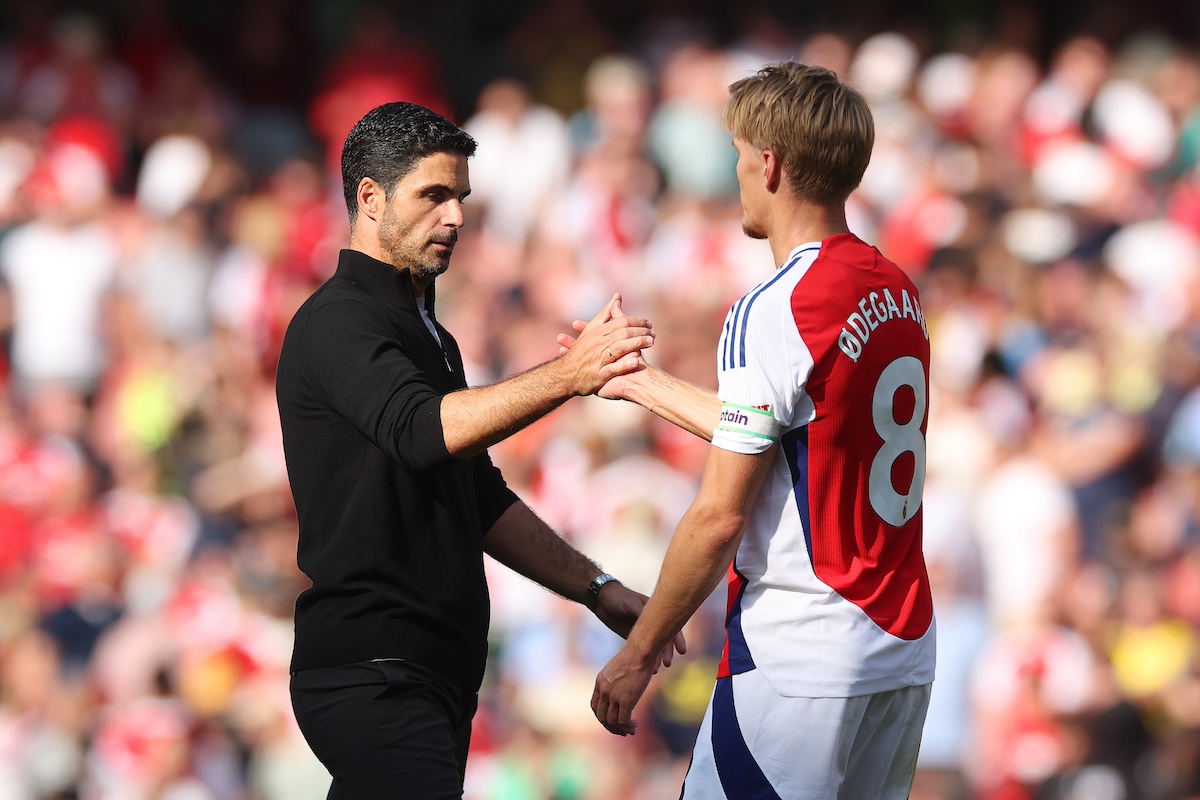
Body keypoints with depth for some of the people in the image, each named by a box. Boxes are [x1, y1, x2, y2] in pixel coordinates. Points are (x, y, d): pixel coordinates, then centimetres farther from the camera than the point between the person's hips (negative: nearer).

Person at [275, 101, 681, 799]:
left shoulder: (428, 334, 23)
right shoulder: (338, 322, -8)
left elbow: (483, 500, 28)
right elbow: (423, 430, -28)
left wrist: (597, 589, 21)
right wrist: (569, 374, -36)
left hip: (436, 673, 9)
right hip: (370, 675, -9)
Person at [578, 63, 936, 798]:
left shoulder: (773, 314, -14)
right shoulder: (898, 293, 9)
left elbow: (720, 516, -15)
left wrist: (637, 655, -6)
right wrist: (644, 383, 32)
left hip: (800, 662, -8)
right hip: (905, 657, 8)